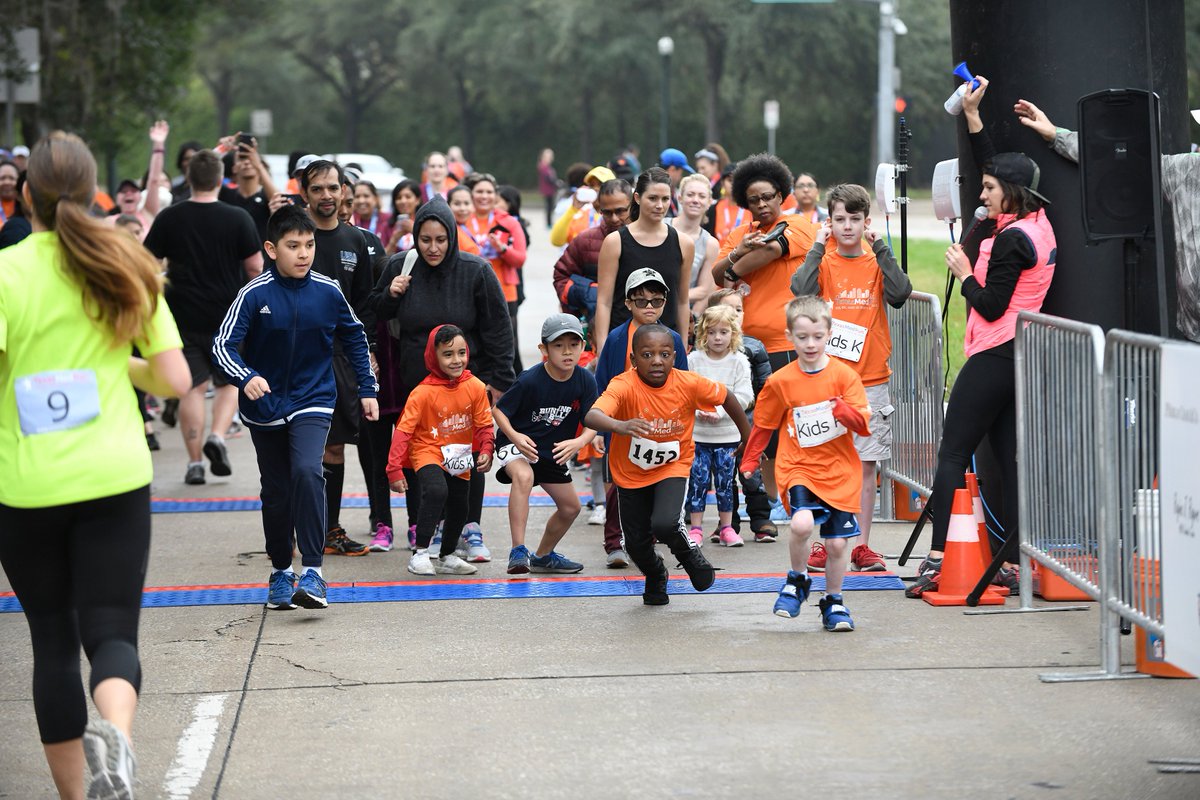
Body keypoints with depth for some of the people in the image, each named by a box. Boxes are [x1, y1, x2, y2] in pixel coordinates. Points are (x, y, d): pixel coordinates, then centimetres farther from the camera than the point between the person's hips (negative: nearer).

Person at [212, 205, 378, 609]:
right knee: (276, 491, 12)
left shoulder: (328, 292, -6)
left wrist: (367, 389, 12)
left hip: (313, 401, 0)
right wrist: (246, 377, -37)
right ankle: (281, 571, 32)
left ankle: (312, 571, -22)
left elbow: (355, 338, 10)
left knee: (307, 472, -25)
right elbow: (223, 344, -19)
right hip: (266, 407, 0)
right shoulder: (255, 294, -14)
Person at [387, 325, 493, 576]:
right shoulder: (423, 393, -20)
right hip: (428, 452, -5)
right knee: (436, 491, -30)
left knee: (459, 508, 15)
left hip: (460, 457, 5)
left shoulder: (475, 387, -9)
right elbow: (403, 430, -19)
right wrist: (394, 469, -23)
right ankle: (420, 554, -22)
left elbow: (484, 424, 1)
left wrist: (486, 451, -16)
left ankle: (447, 557, 38)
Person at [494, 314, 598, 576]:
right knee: (523, 476, -38)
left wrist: (579, 442, -32)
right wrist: (514, 436, -33)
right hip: (517, 444, -6)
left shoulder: (585, 381, -14)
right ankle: (518, 552, -36)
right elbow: (499, 409, -16)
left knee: (570, 507, 13)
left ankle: (543, 556, 39)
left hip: (553, 451, 6)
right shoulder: (529, 380, -25)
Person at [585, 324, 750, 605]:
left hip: (673, 467, 0)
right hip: (631, 473, 0)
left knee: (664, 524, -25)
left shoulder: (689, 384, -20)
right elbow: (592, 416, -45)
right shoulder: (624, 386, -28)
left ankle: (690, 554, 10)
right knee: (637, 542, 6)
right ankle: (656, 576, 41)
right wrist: (620, 426, -66)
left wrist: (748, 439, 9)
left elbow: (726, 397, -1)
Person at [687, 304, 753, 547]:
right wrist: (698, 410, -17)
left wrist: (719, 411, -17)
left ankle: (726, 527, 16)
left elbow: (743, 397, -7)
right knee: (698, 480, 0)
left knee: (725, 480, 5)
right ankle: (696, 529, 8)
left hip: (728, 433, 0)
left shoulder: (739, 362, -1)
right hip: (697, 432, 0)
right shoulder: (693, 359, 0)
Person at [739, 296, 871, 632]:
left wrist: (845, 412, -25)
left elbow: (863, 424, -5)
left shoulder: (844, 376, -1)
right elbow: (763, 425, 13)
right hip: (798, 467, -1)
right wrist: (749, 462, 12)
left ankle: (833, 602, 26)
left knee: (837, 542, 2)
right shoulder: (780, 381, 0)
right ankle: (797, 581, 2)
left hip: (839, 471, 1)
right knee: (801, 523, -26)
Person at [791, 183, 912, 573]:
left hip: (871, 380, 1)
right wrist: (817, 248, -13)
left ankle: (862, 546, 9)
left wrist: (879, 248, -12)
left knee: (866, 465, 4)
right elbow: (800, 290, -18)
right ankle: (825, 543, 7)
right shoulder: (823, 263, 2)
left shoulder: (877, 264, 6)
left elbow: (900, 293, -14)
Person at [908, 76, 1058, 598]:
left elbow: (992, 306, -17)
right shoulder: (1039, 224, 11)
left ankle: (937, 560, -13)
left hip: (994, 356, -9)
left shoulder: (1012, 238, -16)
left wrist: (964, 271, -3)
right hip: (1022, 354, 9)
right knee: (1010, 457, 7)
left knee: (952, 453, -7)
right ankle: (1013, 564, 5)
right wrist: (972, 116, 22)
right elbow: (997, 167, 24)